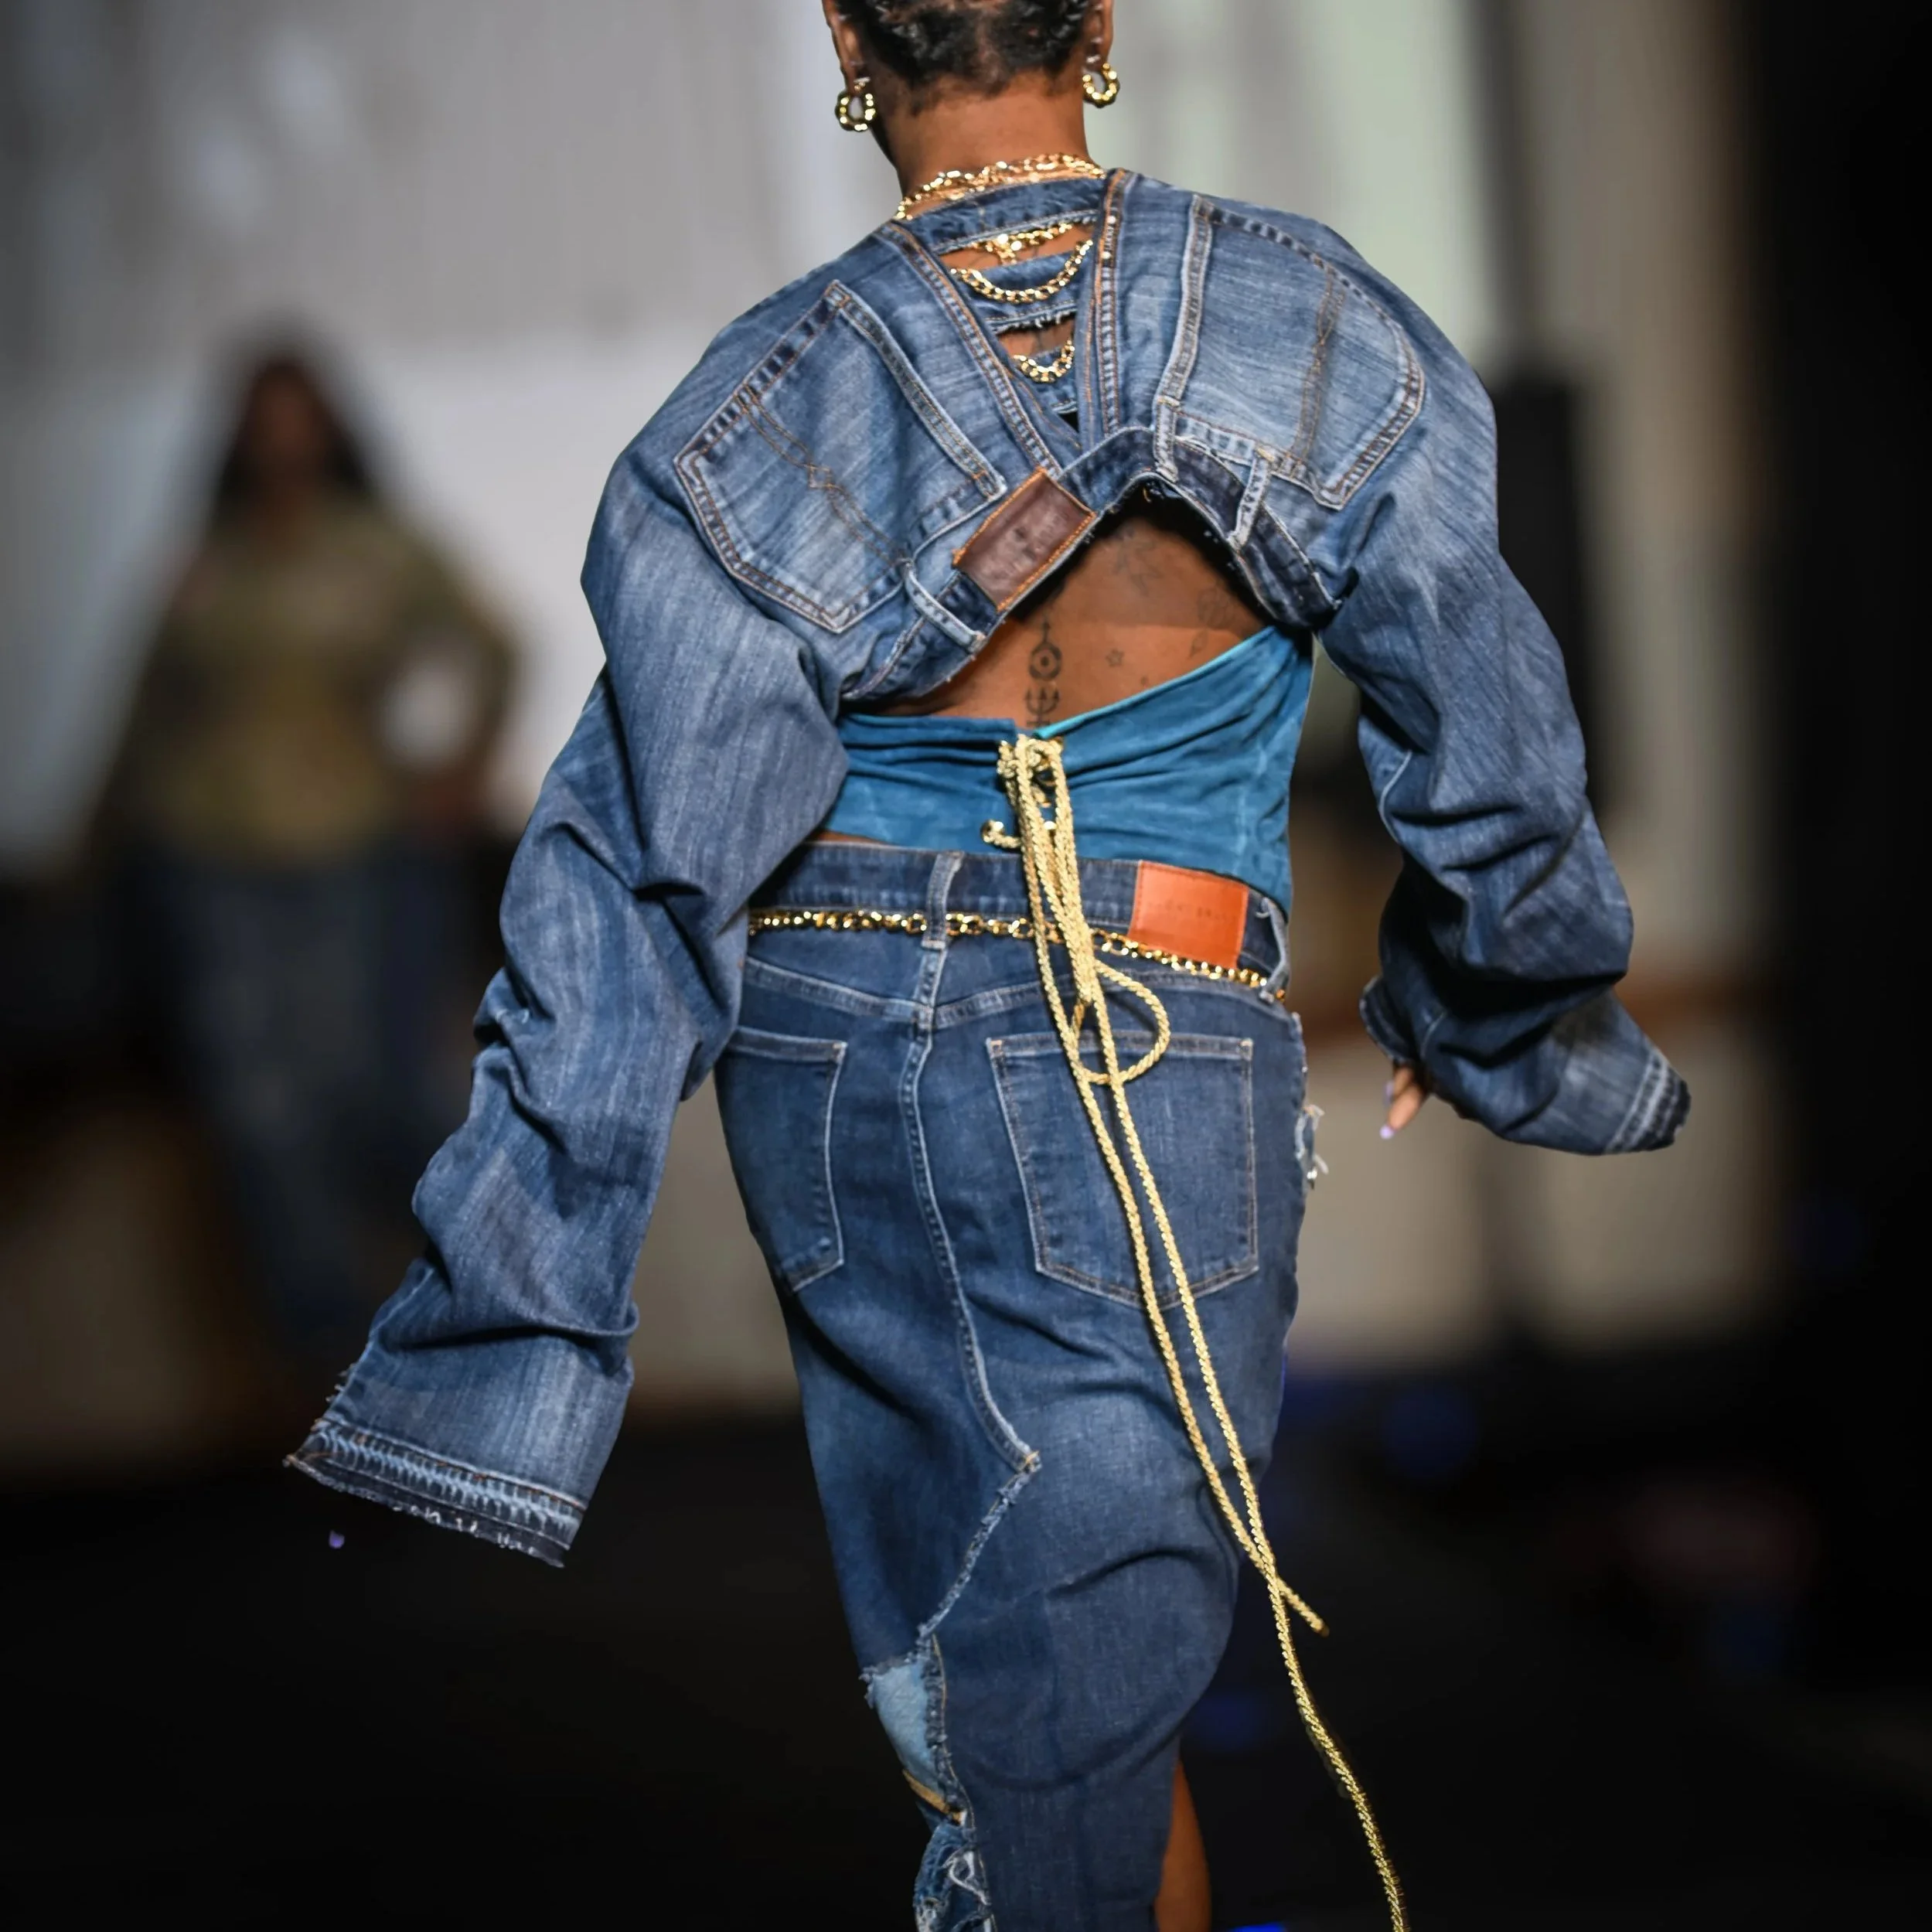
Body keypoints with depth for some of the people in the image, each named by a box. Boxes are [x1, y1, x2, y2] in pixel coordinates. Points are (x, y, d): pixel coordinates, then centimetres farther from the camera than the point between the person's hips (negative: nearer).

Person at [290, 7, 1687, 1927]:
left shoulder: (749, 414, -7)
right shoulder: (1320, 334, -7)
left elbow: (634, 892, -9)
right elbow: (1487, 759, 1)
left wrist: (497, 1348, -5)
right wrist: (1490, 1024, 22)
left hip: (824, 1081, 3)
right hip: (1153, 1086, -2)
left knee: (990, 1693, 21)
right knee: (1067, 1728, 4)